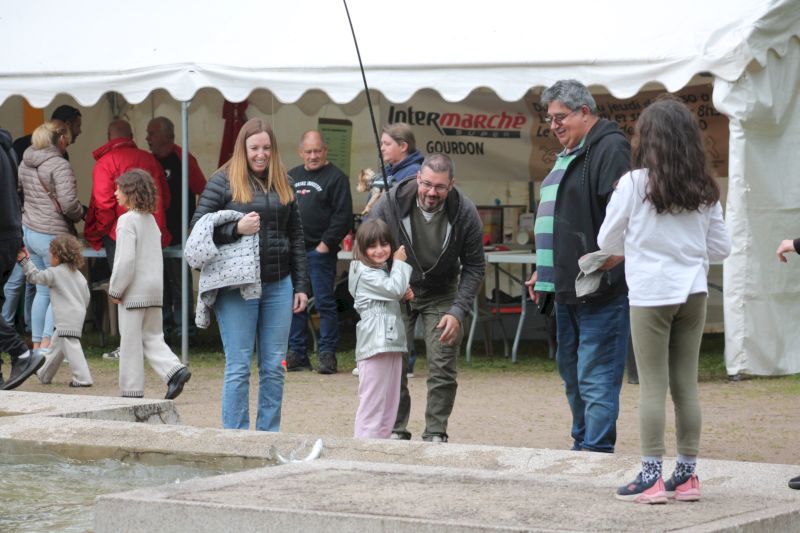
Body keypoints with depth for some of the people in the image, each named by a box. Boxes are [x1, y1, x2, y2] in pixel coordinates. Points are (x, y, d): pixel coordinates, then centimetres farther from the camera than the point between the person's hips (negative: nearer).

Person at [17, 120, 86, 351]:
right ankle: (47, 344, -7)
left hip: (30, 231, 8)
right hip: (53, 235, -8)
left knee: (42, 290, 16)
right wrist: (82, 214, -1)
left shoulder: (25, 163, 10)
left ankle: (36, 344, 18)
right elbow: (68, 203, -22)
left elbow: (21, 193, 19)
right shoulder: (59, 165, -15)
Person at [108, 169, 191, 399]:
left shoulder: (127, 220, -13)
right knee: (152, 337, 14)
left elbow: (125, 260, -19)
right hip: (155, 288, 8)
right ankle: (175, 369, -6)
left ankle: (132, 390, 5)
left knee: (131, 341, 0)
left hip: (134, 291, -8)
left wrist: (115, 290, -10)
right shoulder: (151, 219, 13)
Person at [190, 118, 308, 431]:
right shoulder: (224, 181, -2)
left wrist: (300, 285, 10)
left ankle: (269, 435, 15)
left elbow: (296, 236, 14)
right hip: (237, 286, -4)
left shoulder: (283, 182, 12)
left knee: (274, 367, 7)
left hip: (278, 285, 4)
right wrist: (236, 229, -20)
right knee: (238, 367, -2)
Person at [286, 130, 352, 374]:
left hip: (319, 251, -6)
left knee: (325, 303, -4)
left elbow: (343, 216, -9)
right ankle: (297, 353, 14)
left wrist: (326, 243, -14)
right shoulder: (292, 177, 17)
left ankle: (327, 354, 0)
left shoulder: (336, 178, -2)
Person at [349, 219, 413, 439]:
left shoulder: (384, 270, 20)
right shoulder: (365, 272, -11)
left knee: (390, 403, 11)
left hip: (391, 343, 10)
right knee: (373, 400, -10)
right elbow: (394, 288, -20)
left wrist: (404, 295, 10)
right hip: (374, 344, -10)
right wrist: (400, 263, -6)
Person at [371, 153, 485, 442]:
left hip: (442, 296, 0)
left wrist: (458, 311, -18)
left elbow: (474, 267, -8)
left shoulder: (465, 213, -19)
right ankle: (395, 430, 6)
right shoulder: (390, 203, -21)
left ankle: (436, 433, 1)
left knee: (443, 366, -8)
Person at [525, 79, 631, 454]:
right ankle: (582, 444, 25)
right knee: (571, 371, 16)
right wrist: (545, 272, 26)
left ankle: (597, 451, -9)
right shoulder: (570, 155, 21)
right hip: (568, 289, 11)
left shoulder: (611, 149, -11)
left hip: (601, 290, -11)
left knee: (596, 379, -10)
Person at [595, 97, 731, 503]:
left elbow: (607, 243, 0)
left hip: (651, 293, -4)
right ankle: (686, 475, 12)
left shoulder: (634, 183, -7)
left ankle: (650, 477, -1)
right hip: (693, 291, 4)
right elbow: (721, 247, 10)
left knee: (653, 386, -1)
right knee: (686, 385, 9)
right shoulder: (704, 189, 6)